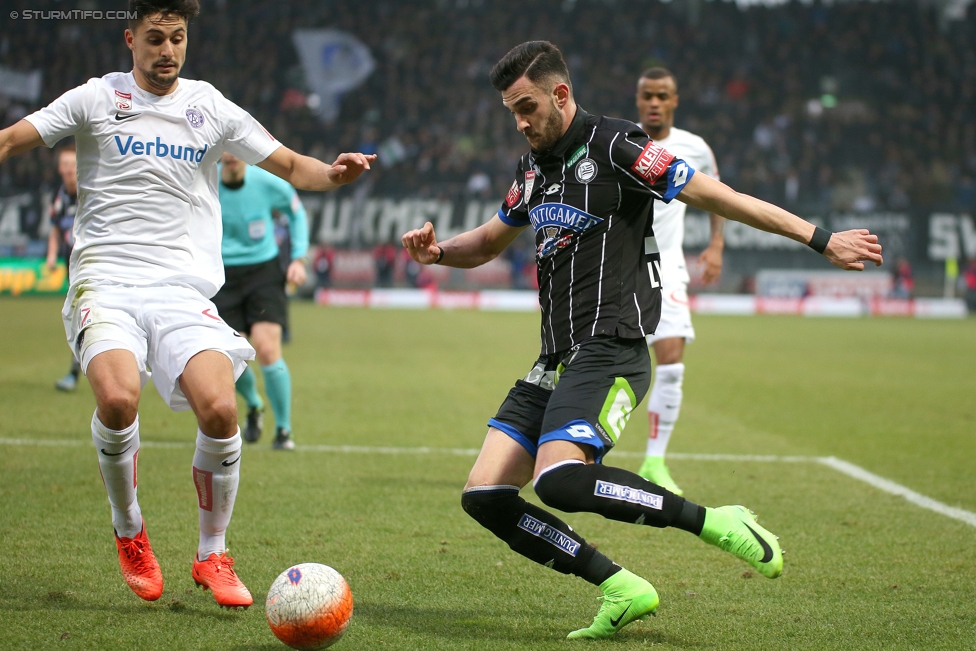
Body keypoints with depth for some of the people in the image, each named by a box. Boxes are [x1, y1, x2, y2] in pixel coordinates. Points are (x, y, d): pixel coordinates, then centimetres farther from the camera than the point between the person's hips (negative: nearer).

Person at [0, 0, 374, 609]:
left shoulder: (211, 107, 13)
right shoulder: (97, 98, 7)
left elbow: (290, 165, 15)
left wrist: (331, 173, -5)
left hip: (184, 288, 2)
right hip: (106, 280, -2)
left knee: (219, 408, -21)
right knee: (118, 398, -29)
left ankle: (213, 555, 1)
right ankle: (129, 532, 0)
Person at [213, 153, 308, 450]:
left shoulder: (269, 183, -10)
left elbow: (296, 212, 10)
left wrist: (298, 258, 3)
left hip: (264, 272, -1)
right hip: (221, 275, 1)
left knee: (267, 350, -17)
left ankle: (283, 429, 1)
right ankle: (254, 406, 29)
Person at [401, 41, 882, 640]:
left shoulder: (614, 148, -8)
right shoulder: (534, 169, 16)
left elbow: (718, 198, -10)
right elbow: (489, 241, 32)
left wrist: (823, 240, -13)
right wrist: (438, 251, 10)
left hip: (609, 354, -8)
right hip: (555, 362, 8)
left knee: (558, 479, -30)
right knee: (485, 495, -4)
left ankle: (715, 522, -15)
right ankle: (622, 590, -1)